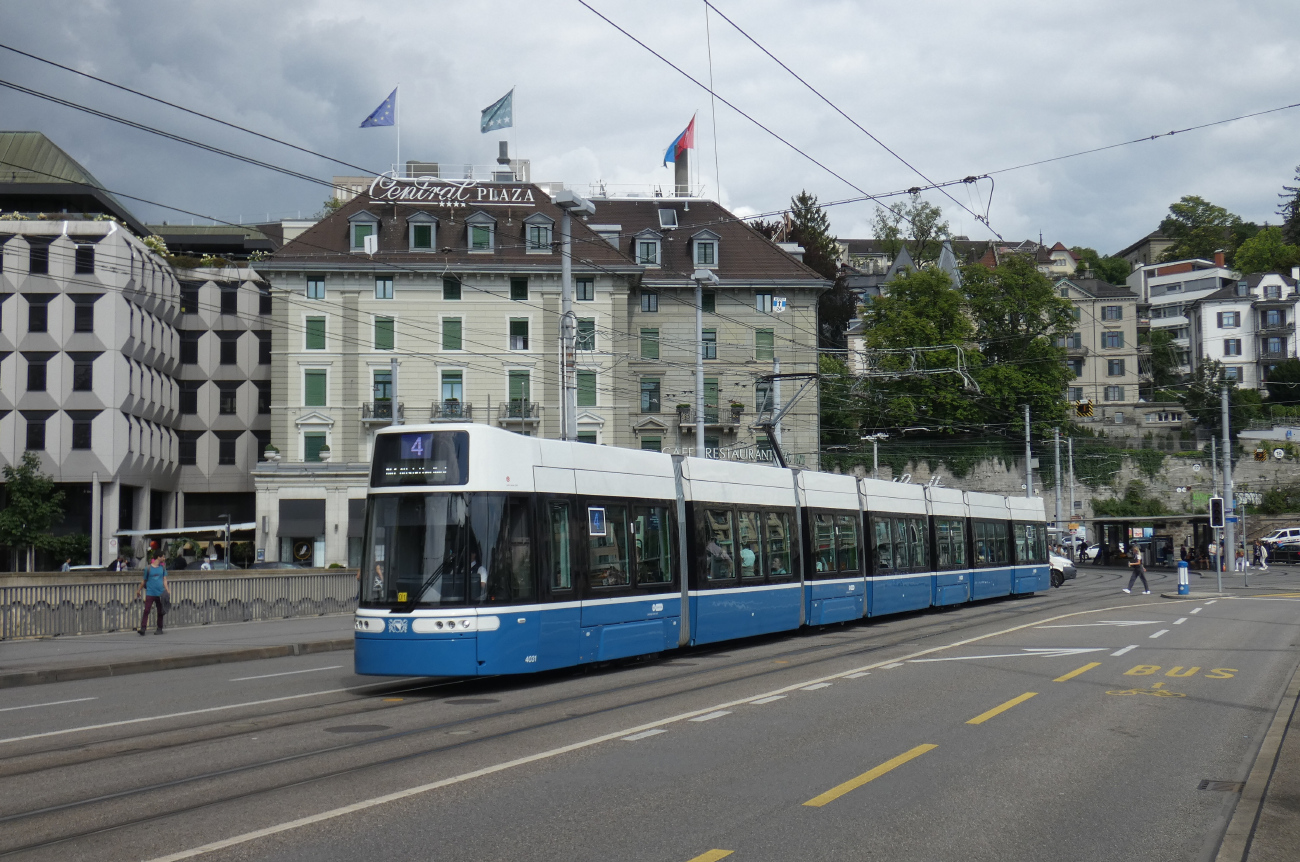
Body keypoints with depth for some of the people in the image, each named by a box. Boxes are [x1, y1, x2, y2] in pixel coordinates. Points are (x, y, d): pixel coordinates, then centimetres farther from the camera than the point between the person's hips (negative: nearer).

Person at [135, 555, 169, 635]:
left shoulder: (163, 568, 10)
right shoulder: (148, 568, 1)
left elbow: (164, 580, 8)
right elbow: (144, 581, 10)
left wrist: (167, 590, -3)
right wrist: (138, 590, 13)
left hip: (160, 593, 3)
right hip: (150, 593, -3)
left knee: (160, 612, 7)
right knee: (146, 611, -11)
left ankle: (160, 629, 16)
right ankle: (143, 628, -14)